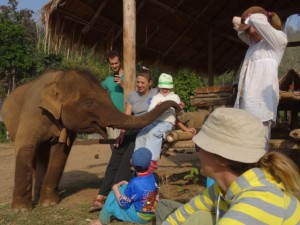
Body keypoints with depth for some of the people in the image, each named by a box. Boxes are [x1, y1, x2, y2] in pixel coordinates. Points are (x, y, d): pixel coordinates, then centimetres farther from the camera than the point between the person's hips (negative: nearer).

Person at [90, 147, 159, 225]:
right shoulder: (151, 176, -4)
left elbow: (123, 203, -14)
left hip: (139, 217, -8)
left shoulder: (135, 182, -26)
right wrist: (126, 183, 10)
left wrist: (115, 189, -2)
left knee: (113, 196, 0)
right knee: (124, 188, 18)